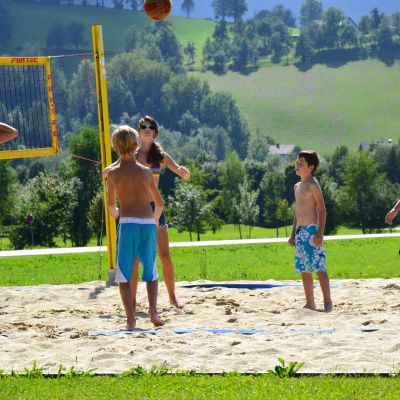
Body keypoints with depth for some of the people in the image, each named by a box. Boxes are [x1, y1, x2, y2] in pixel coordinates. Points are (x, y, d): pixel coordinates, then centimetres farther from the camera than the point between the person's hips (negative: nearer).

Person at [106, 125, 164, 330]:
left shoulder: (113, 172, 1)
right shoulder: (145, 171, 5)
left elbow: (111, 203, 10)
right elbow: (159, 203, 11)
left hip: (128, 223, -2)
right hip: (148, 224, 2)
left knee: (123, 274, 4)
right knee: (151, 272, 17)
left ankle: (130, 318, -7)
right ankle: (153, 311, 1)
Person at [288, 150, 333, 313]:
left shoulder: (313, 185, -9)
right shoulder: (297, 186, 16)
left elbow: (322, 210, -13)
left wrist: (320, 233, -20)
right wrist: (293, 234, 20)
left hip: (311, 230, -9)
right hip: (300, 232, 9)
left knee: (319, 267, -8)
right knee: (304, 270, 10)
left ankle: (327, 302, -4)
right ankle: (310, 303, 16)